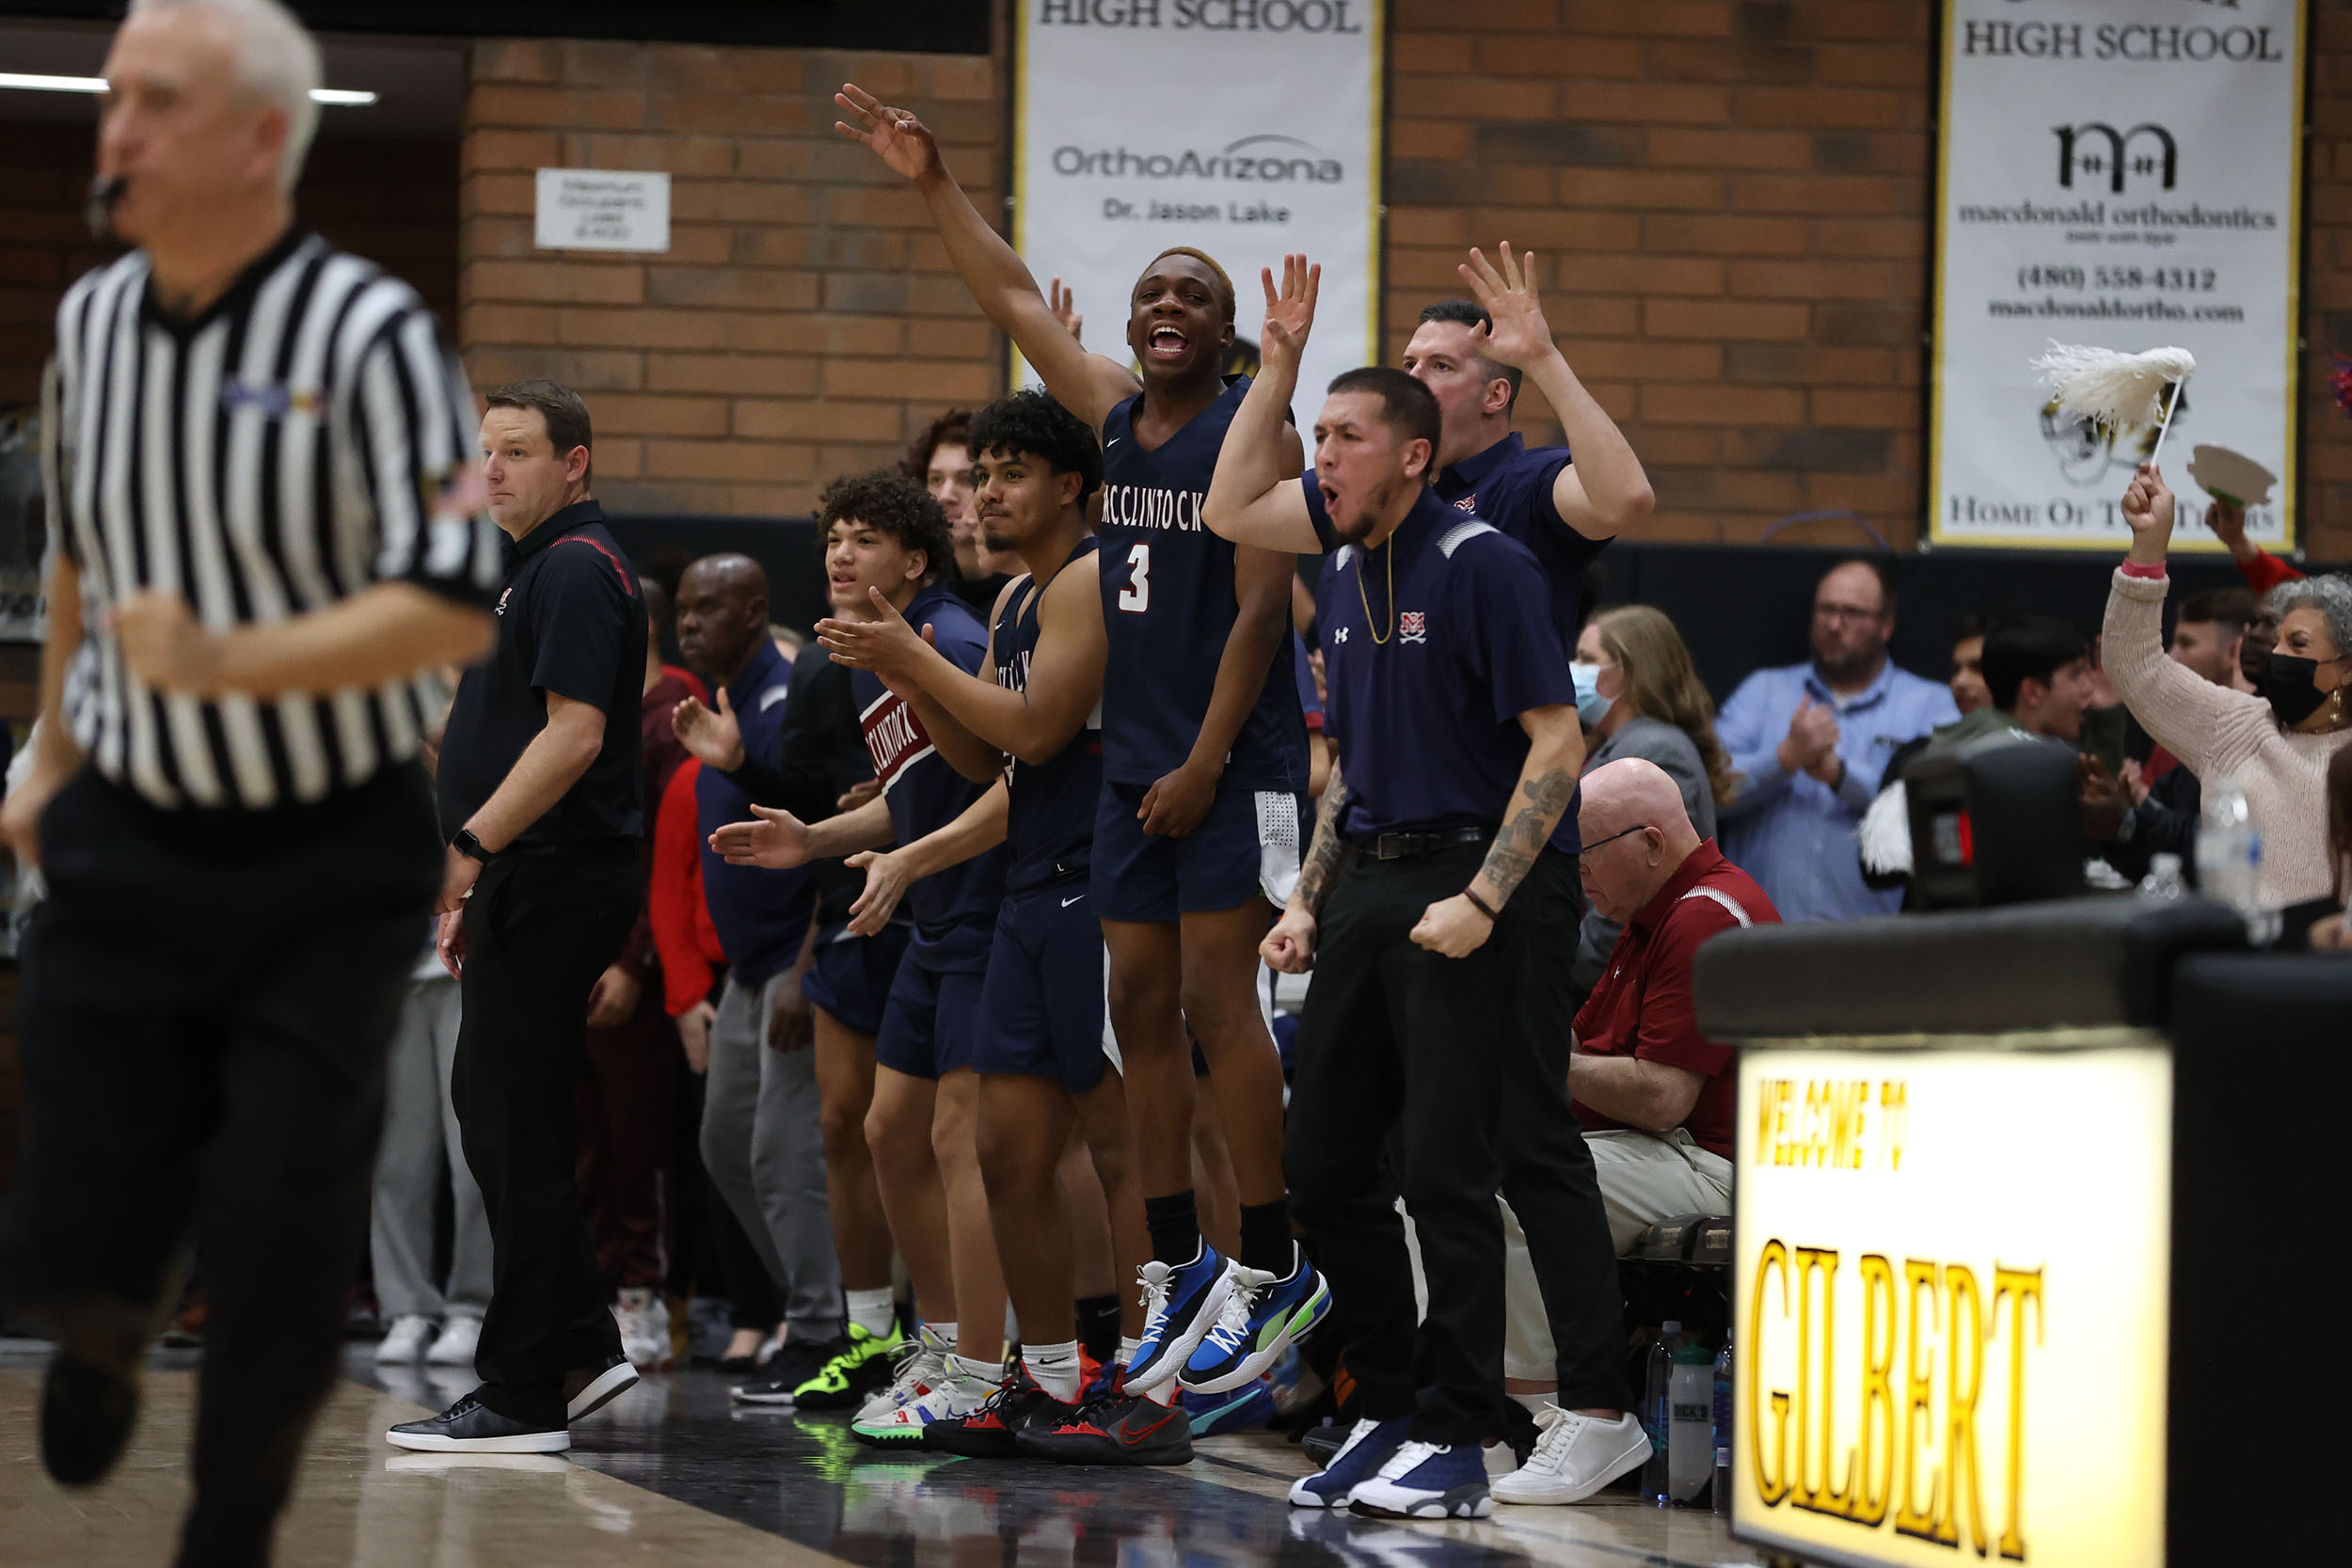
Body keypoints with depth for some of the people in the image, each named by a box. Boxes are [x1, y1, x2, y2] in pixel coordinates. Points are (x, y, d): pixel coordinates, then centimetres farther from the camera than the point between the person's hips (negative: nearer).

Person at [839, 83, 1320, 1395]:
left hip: (1235, 762, -7)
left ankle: (1273, 1265, -7)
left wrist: (1209, 763, -17)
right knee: (1143, 1006, 6)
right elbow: (1015, 300, 21)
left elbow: (1260, 609, -13)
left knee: (1217, 997, -11)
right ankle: (1179, 1270, 11)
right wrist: (935, 184, 17)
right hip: (1134, 754, 7)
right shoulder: (1118, 415, 11)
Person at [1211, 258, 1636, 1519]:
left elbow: (1557, 743, -14)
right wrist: (1309, 902, 16)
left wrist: (1483, 899, -20)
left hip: (1465, 884, -8)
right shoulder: (1345, 574, 14)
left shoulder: (1479, 564, -10)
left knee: (1448, 1167, -9)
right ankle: (1388, 1412, 17)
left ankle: (1454, 1439, -4)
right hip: (1368, 884, 8)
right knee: (1324, 1159, 8)